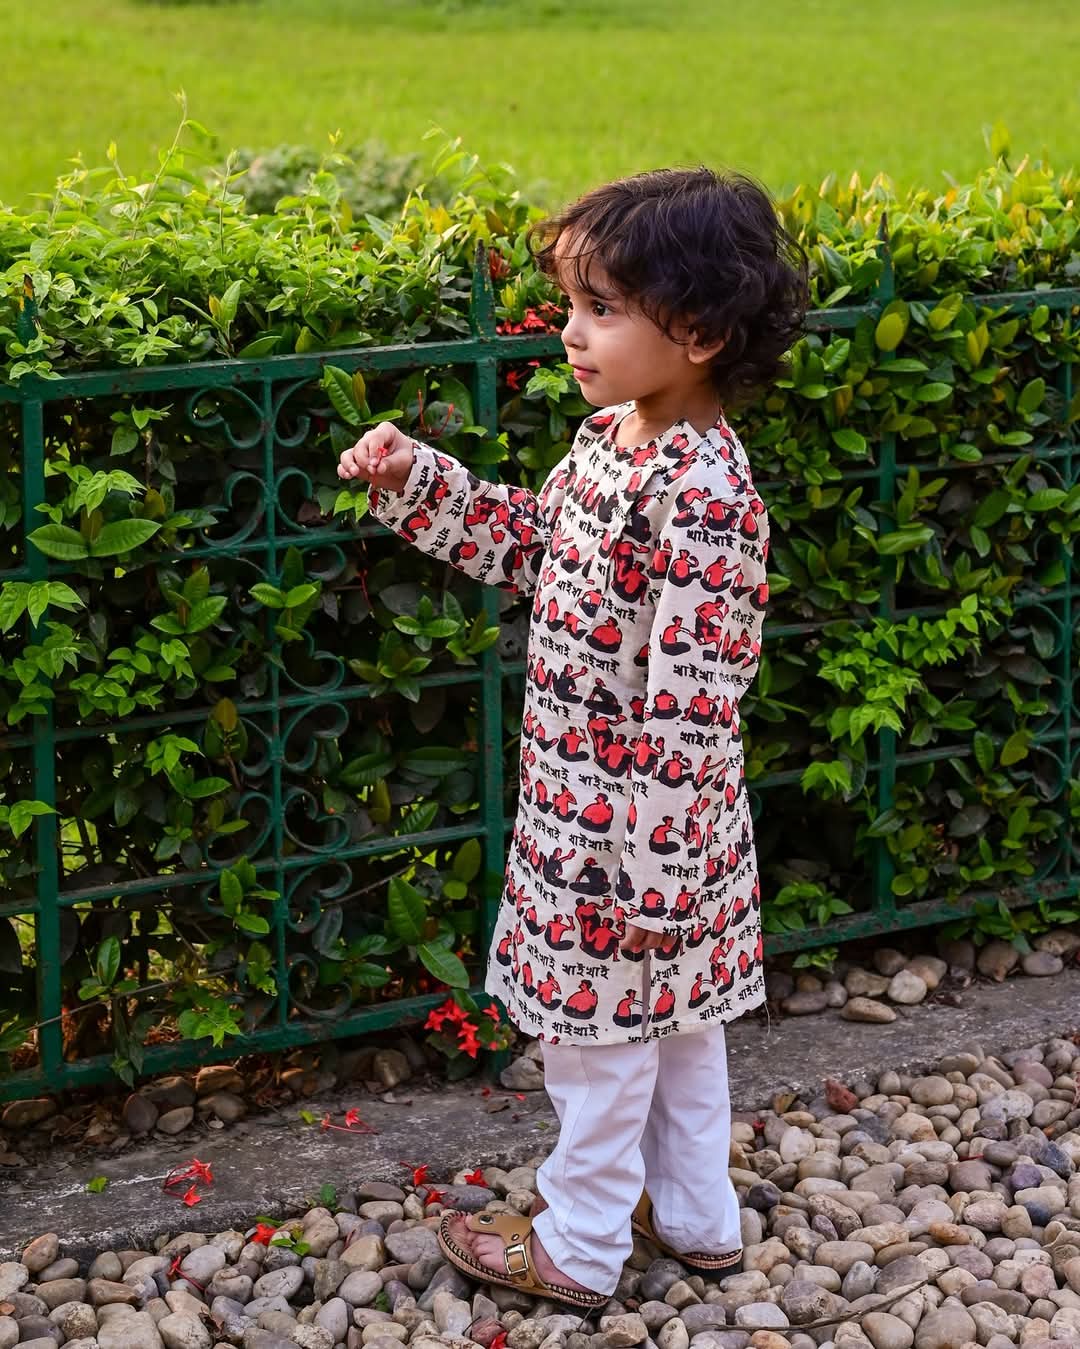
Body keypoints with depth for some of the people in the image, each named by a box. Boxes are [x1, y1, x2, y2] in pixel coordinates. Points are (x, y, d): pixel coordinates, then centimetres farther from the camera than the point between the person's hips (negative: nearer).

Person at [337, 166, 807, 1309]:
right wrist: (413, 478, 6)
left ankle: (578, 1248, 27)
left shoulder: (702, 495, -28)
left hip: (631, 817, -9)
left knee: (599, 1040, 9)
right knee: (674, 1023, 22)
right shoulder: (612, 437, 1)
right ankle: (697, 1217, 38)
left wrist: (656, 870, -25)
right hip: (583, 795, 9)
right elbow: (527, 543, 17)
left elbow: (693, 701, -28)